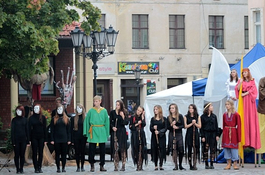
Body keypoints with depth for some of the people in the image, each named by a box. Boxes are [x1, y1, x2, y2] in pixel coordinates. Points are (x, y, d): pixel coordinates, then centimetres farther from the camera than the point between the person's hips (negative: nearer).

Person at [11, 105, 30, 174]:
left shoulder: (25, 120, 6)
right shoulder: (14, 120, 2)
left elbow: (27, 130, 7)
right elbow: (12, 130, 0)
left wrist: (28, 141, 2)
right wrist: (13, 141, -8)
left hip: (23, 140, 1)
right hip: (16, 140, -1)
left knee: (22, 155, 3)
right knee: (17, 155, 1)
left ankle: (21, 169, 10)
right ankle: (18, 169, 5)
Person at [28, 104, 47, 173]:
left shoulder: (43, 118, 3)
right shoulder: (31, 118, 2)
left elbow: (44, 128, 4)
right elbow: (29, 129, 1)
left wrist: (45, 139, 0)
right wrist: (29, 139, -6)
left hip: (41, 137, 1)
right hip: (34, 137, -1)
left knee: (40, 153, 3)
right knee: (35, 153, 1)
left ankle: (39, 167, 10)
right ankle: (36, 168, 4)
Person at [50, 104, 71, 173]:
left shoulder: (66, 119, 8)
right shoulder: (54, 119, 6)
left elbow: (68, 130, 7)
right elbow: (52, 130, 4)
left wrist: (69, 139, 1)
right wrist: (52, 139, -3)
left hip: (64, 139, 0)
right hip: (56, 139, 0)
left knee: (64, 154, 2)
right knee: (57, 154, 2)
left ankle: (63, 168, 8)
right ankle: (58, 168, 6)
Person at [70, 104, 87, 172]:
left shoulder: (85, 118, 4)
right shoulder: (73, 118, 4)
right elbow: (71, 129, 3)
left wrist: (87, 138, -2)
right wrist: (72, 140, -3)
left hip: (83, 137, 0)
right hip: (76, 138, 0)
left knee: (82, 152, 2)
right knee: (77, 152, 2)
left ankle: (82, 167, 10)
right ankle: (78, 167, 8)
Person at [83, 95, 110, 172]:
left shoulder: (104, 111, 6)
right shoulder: (91, 111, 3)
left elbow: (107, 122, 9)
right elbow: (86, 121, 5)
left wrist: (107, 133, 4)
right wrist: (86, 132, -2)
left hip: (102, 131, 1)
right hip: (93, 131, -1)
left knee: (102, 149, 3)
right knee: (92, 149, -3)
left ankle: (102, 165, 11)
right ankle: (92, 165, 7)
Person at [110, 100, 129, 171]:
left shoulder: (124, 112, 3)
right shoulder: (112, 112, 6)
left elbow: (126, 123, -1)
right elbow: (110, 122, 8)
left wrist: (123, 116, -14)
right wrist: (112, 127, -8)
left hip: (122, 132, -1)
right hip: (114, 132, 1)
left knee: (122, 148, -5)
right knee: (115, 149, -1)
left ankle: (123, 166, -3)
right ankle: (116, 166, 3)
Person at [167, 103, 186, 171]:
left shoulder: (180, 116, 2)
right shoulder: (168, 118, 7)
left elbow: (183, 125, -1)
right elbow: (167, 127, 5)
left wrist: (177, 127, -17)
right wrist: (171, 125, -14)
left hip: (179, 134, -1)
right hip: (171, 135, 1)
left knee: (181, 150, -7)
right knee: (173, 150, -3)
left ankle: (180, 165, 6)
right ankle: (176, 165, 3)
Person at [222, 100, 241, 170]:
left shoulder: (236, 115, -7)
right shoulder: (224, 115, 7)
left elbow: (238, 125, -5)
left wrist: (238, 137, -8)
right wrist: (224, 133, 8)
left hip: (233, 133, -4)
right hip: (226, 133, 4)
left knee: (234, 148, -2)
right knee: (226, 147, 4)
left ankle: (235, 164, 4)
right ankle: (228, 164, 11)